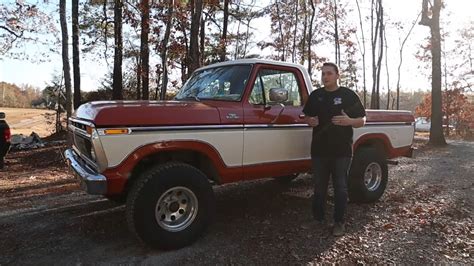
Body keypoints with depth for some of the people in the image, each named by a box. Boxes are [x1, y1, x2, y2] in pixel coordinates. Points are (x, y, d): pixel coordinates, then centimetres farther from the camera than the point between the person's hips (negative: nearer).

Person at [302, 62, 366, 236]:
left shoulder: (348, 95, 0)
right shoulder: (315, 95, 9)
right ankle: (318, 219, 25)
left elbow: (362, 121, 1)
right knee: (319, 187, 12)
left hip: (342, 151, -3)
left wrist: (349, 121, -21)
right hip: (319, 150, 3)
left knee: (340, 188, 4)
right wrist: (310, 121, -7)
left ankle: (339, 222, 17)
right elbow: (307, 117, 17)